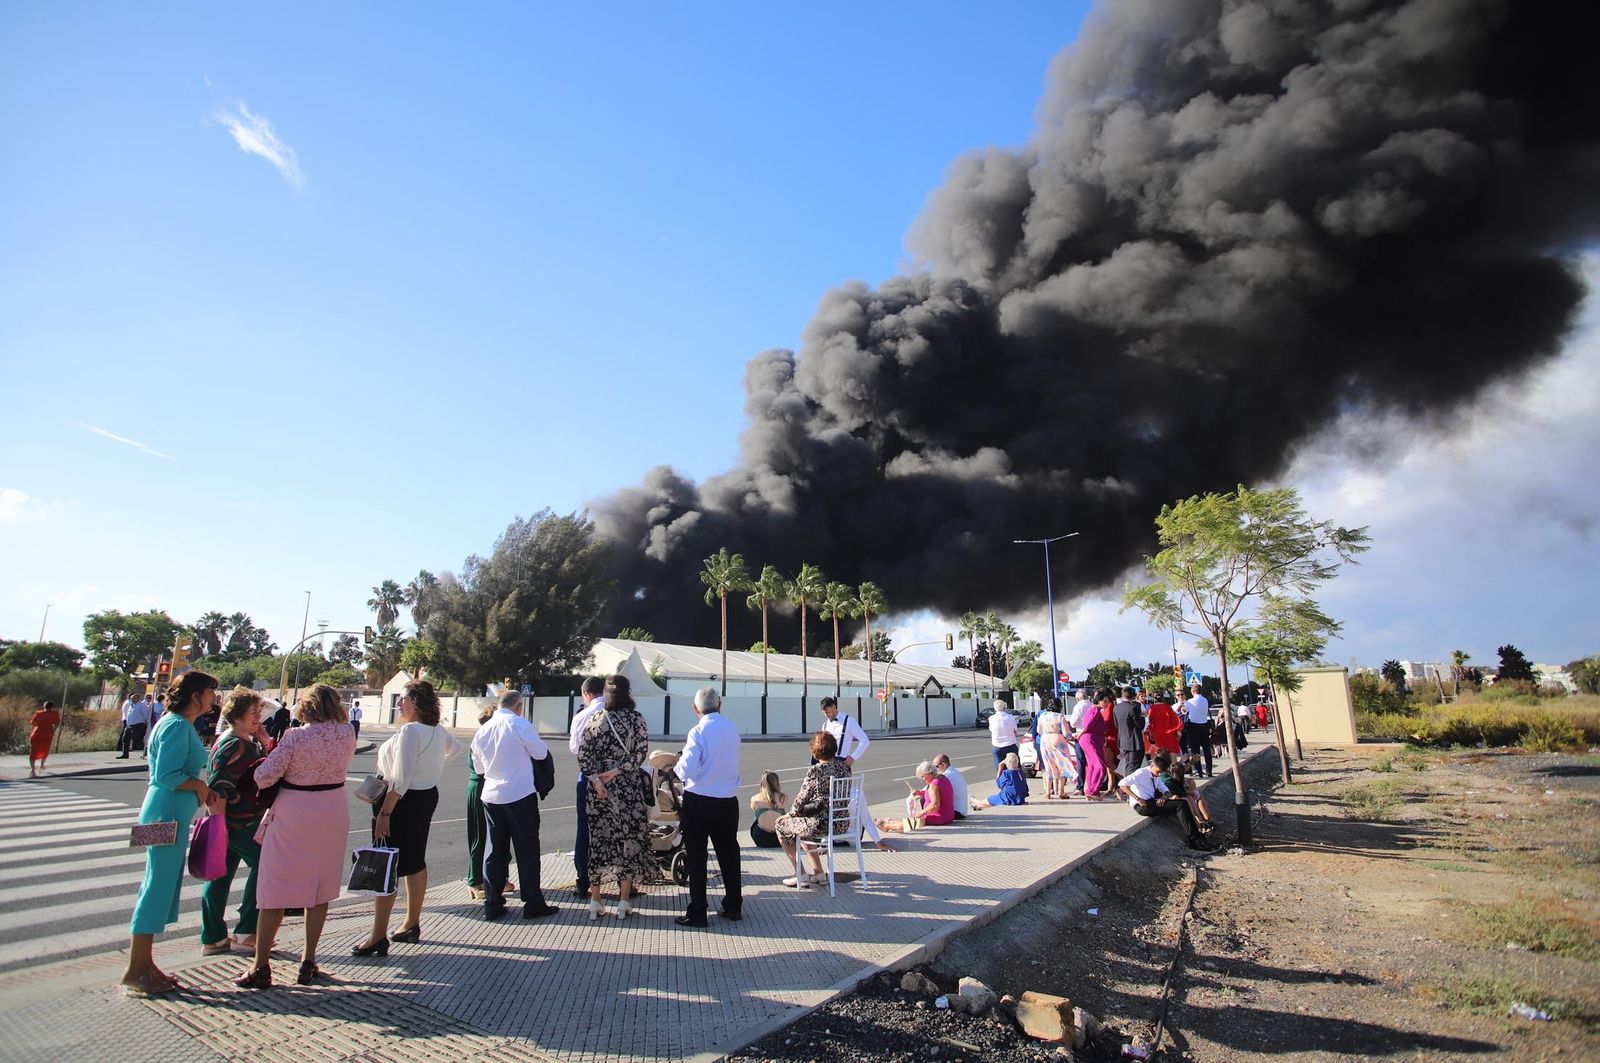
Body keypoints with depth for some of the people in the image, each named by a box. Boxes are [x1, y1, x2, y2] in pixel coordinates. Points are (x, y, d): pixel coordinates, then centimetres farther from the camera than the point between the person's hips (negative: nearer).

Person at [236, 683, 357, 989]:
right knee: (319, 889, 14)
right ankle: (308, 962, 21)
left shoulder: (295, 736, -16)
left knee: (275, 889, 8)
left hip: (293, 814, -4)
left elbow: (263, 776, -14)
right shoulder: (347, 734, -5)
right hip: (333, 812, 4)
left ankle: (260, 967, 15)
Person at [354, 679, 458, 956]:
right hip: (428, 796, 9)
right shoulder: (438, 731, 4)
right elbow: (451, 748, 28)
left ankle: (378, 938, 4)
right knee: (415, 862, 17)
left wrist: (384, 813, -24)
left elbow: (400, 780, -26)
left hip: (403, 801, -9)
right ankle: (411, 925, 30)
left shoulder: (410, 731, -22)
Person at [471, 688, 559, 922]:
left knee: (495, 849, 13)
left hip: (491, 795, 5)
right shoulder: (519, 724, -12)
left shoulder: (482, 730, 4)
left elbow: (479, 766, 14)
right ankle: (533, 903, 9)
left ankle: (492, 904, 17)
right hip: (520, 795, -5)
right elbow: (541, 753, -6)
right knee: (527, 849, 4)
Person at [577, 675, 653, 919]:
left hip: (598, 787, 2)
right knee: (629, 839, 7)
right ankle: (624, 902, 10)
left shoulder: (595, 718, 1)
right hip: (629, 787, -2)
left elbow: (583, 751, -5)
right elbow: (641, 752, -11)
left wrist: (595, 778, -9)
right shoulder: (636, 718, -4)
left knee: (598, 838, 11)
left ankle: (595, 901, 16)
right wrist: (617, 771, -11)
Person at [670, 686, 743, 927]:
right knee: (729, 853, 15)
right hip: (728, 801, 5)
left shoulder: (699, 731, -15)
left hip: (698, 802, -5)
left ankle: (697, 913, 11)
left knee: (696, 857, 6)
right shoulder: (732, 728, 2)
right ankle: (734, 907, 23)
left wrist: (676, 767, 2)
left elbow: (686, 770, -20)